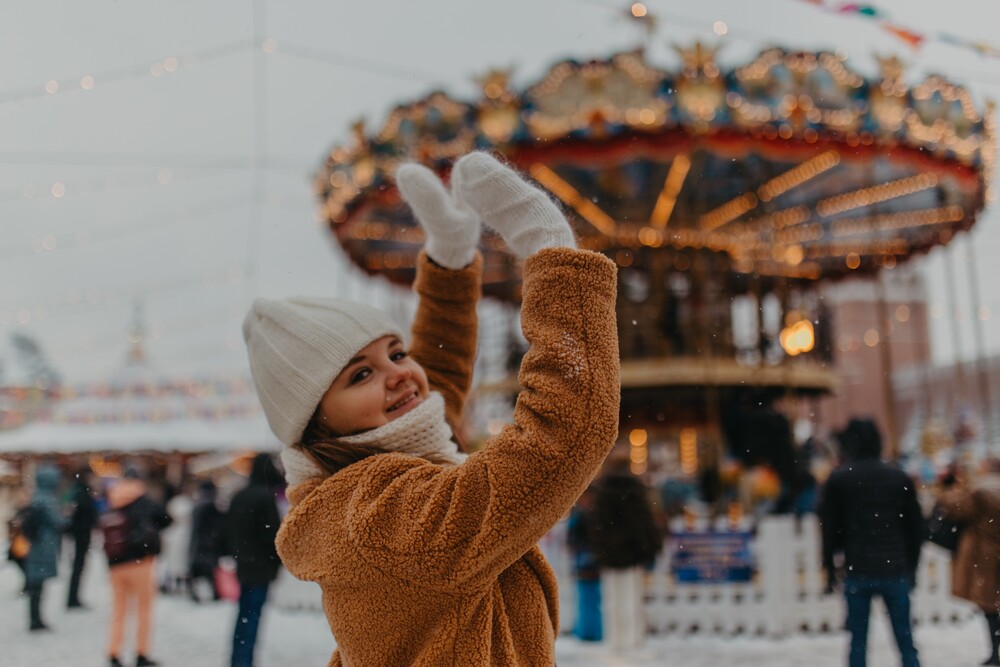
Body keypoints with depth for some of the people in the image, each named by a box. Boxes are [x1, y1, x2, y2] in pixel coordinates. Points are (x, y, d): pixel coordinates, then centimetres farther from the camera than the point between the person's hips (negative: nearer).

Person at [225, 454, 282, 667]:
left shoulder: (239, 496, 10)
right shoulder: (265, 496, -15)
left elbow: (230, 530, 15)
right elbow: (272, 532, -15)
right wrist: (277, 561, -2)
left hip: (243, 563, 8)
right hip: (261, 565, -8)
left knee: (244, 613, 15)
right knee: (252, 614, -4)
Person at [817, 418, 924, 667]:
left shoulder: (838, 480, 0)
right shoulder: (900, 478, 6)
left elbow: (830, 527, 1)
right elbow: (915, 527, 9)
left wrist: (830, 567, 10)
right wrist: (912, 566, 17)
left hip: (857, 572, -2)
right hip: (896, 570, 2)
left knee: (858, 640, 5)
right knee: (905, 638, 8)